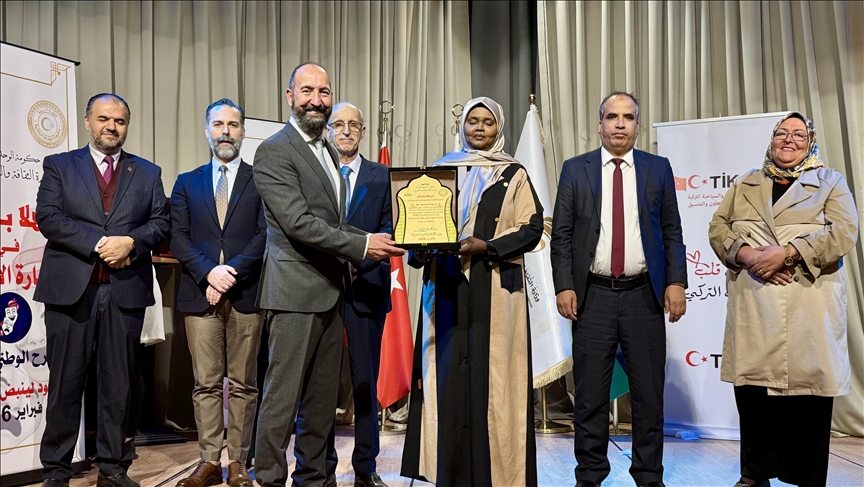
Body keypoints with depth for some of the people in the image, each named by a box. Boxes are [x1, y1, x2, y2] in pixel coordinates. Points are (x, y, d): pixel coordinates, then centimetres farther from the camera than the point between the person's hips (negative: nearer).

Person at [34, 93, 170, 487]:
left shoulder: (148, 173, 14)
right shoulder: (58, 166, 10)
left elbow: (161, 222, 6)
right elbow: (48, 217, -3)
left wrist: (131, 242, -13)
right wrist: (99, 244, -14)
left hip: (126, 290, 1)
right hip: (70, 288, -1)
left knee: (118, 384, 6)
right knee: (65, 384, 5)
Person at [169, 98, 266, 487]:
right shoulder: (187, 183, 15)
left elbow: (267, 235, -3)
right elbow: (178, 237, 6)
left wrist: (232, 271, -14)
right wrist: (208, 272, -10)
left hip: (246, 294, -2)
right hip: (200, 294, 2)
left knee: (243, 383, 4)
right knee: (206, 383, 5)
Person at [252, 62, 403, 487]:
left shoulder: (327, 151, 18)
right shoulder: (274, 151, -9)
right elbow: (298, 222, -18)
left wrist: (372, 245, 7)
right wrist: (361, 244, -20)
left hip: (331, 291, 8)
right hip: (295, 292, -8)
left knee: (322, 396, 14)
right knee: (282, 396, -1)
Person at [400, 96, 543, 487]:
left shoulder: (514, 175, 8)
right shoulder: (441, 169, 14)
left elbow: (532, 226, -1)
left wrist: (487, 246, -14)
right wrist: (420, 249, -8)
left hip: (495, 289, -2)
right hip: (446, 286, 2)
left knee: (492, 374, -3)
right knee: (447, 372, 1)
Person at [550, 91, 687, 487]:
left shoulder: (658, 169, 9)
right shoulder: (575, 169, 6)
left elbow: (672, 232, 8)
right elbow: (561, 234, 3)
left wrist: (676, 281, -3)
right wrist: (564, 286, -6)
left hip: (644, 294, 1)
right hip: (593, 295, -1)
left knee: (648, 391, 7)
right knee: (590, 392, 5)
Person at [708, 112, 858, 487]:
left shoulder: (831, 182, 12)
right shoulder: (745, 184, 20)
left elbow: (844, 232, -3)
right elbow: (718, 227, 10)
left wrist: (786, 253, -15)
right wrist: (746, 255, -10)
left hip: (809, 305, -2)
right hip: (752, 307, 2)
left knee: (809, 396, -1)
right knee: (751, 392, 3)